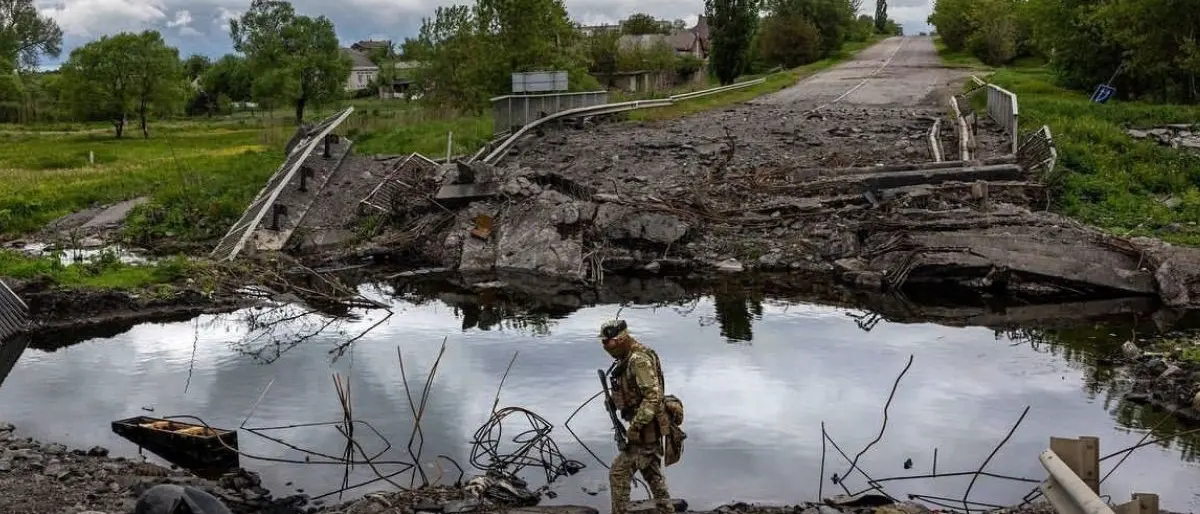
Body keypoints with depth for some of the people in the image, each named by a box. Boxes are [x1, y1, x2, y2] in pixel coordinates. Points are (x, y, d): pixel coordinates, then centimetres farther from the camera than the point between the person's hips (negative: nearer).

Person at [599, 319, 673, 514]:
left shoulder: (639, 360, -22)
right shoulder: (628, 358, 9)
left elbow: (653, 396, -29)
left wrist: (635, 426, -27)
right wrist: (615, 400, 2)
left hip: (645, 429, -10)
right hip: (649, 427, 10)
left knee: (619, 473, -3)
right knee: (653, 474, 19)